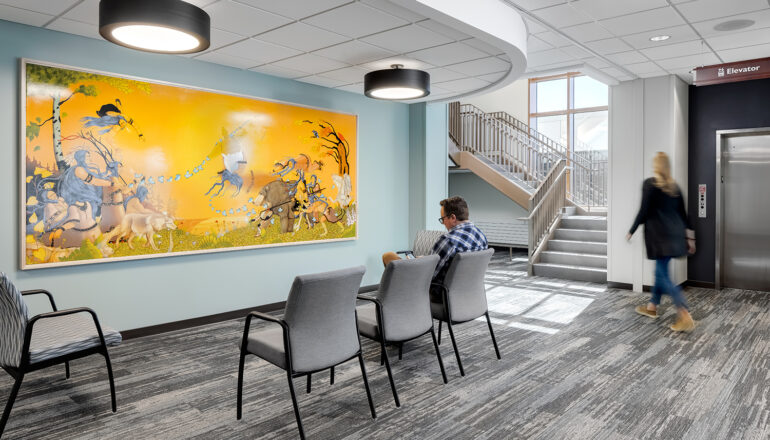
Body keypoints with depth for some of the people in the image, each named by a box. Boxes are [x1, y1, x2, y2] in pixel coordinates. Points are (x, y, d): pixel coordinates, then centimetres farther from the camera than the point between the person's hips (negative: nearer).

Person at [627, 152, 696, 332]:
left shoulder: (649, 184, -9)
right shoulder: (674, 186, 11)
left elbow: (644, 212, -11)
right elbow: (682, 213, 12)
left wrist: (631, 231, 0)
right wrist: (689, 236, 16)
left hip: (659, 235, -8)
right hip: (674, 234, 8)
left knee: (663, 276, -6)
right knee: (661, 271, 18)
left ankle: (685, 316, -13)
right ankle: (652, 306, 31)